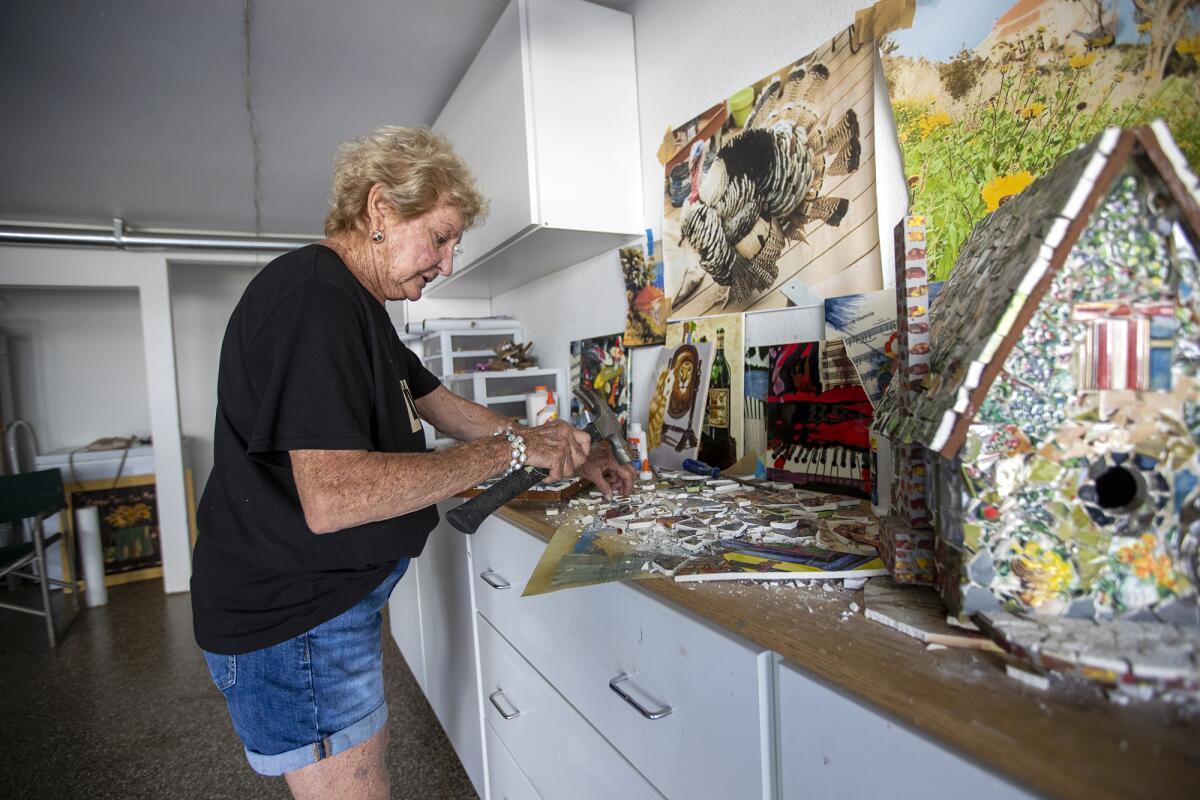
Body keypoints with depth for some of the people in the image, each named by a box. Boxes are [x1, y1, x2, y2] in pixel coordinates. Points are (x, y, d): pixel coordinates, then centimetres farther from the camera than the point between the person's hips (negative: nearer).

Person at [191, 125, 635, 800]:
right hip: (295, 618, -10)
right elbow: (333, 498, -32)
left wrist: (571, 454, 7)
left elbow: (446, 408, 14)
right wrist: (513, 449, -25)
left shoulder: (357, 306, 11)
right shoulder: (311, 294, -23)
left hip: (337, 599, 10)